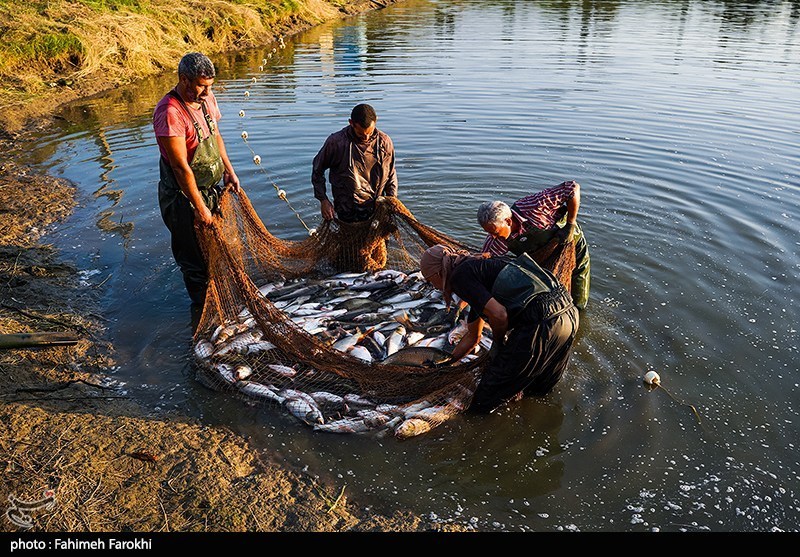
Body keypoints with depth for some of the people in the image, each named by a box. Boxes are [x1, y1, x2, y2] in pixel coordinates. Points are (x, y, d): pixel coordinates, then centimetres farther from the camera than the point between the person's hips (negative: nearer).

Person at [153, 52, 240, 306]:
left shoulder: (207, 99, 0)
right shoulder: (169, 113, -27)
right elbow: (181, 167, -26)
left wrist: (229, 170, 13)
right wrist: (200, 208, -23)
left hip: (211, 187, 8)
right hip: (183, 196, -8)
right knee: (195, 257, 8)